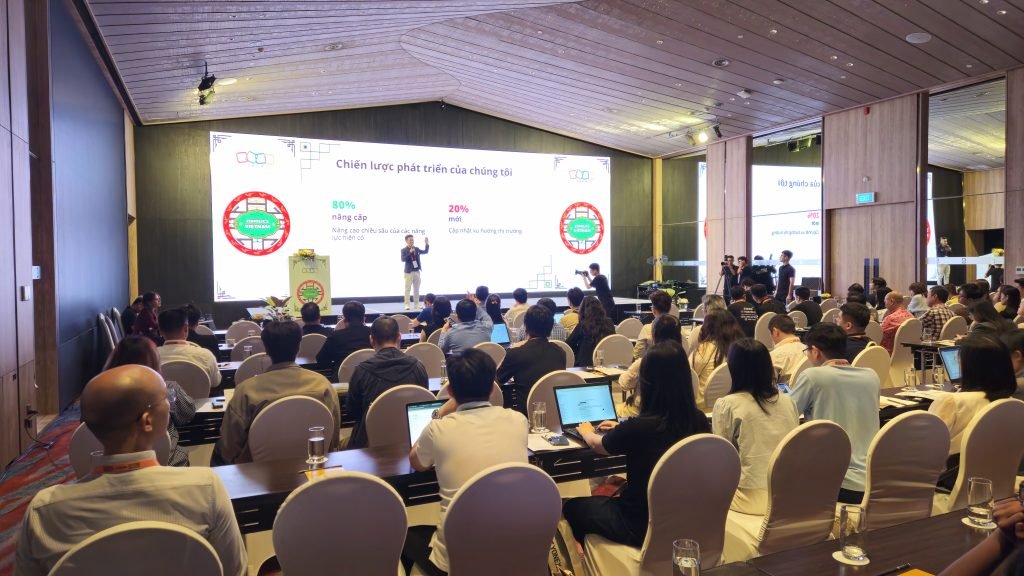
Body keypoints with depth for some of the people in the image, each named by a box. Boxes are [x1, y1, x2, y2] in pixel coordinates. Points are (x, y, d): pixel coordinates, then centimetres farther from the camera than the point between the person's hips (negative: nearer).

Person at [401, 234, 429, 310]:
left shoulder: (416, 249, 9)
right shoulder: (404, 250, -6)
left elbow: (425, 252, 4)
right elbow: (403, 259, -18)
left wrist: (427, 244, -9)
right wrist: (410, 253, -26)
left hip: (417, 271, 5)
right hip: (409, 272, -5)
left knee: (416, 289, 9)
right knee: (407, 289, -3)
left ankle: (416, 304, 16)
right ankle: (407, 305, -1)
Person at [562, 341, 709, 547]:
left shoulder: (638, 427, -27)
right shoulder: (698, 420, -11)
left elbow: (597, 445, -5)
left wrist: (586, 431, 17)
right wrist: (621, 429, 23)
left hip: (643, 525, -6)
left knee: (572, 506, 19)